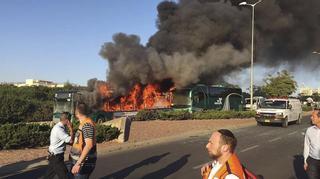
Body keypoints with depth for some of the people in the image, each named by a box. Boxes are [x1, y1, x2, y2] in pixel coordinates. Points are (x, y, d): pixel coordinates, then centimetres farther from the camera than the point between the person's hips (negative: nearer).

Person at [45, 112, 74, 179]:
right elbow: (70, 140, -25)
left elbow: (66, 140, 12)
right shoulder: (59, 129, -24)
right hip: (56, 156, -10)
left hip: (54, 155, 10)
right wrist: (71, 128, -18)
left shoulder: (58, 127, 6)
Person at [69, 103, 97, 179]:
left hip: (84, 163, -9)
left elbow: (89, 145, -29)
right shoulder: (84, 123, 10)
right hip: (80, 160, 9)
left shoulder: (87, 124, -19)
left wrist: (78, 163, -29)